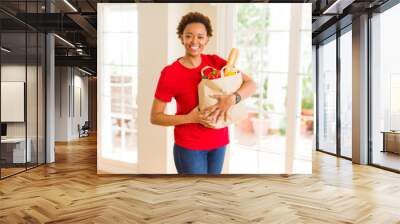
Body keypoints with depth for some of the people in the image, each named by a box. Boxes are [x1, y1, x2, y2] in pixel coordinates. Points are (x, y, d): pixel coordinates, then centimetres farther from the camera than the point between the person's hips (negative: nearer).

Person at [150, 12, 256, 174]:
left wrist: (232, 99, -27)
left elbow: (251, 84, -7)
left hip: (218, 142, 5)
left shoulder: (215, 62, -3)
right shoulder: (170, 74, -14)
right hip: (188, 145, -4)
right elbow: (155, 117, -10)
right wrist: (190, 118, -21)